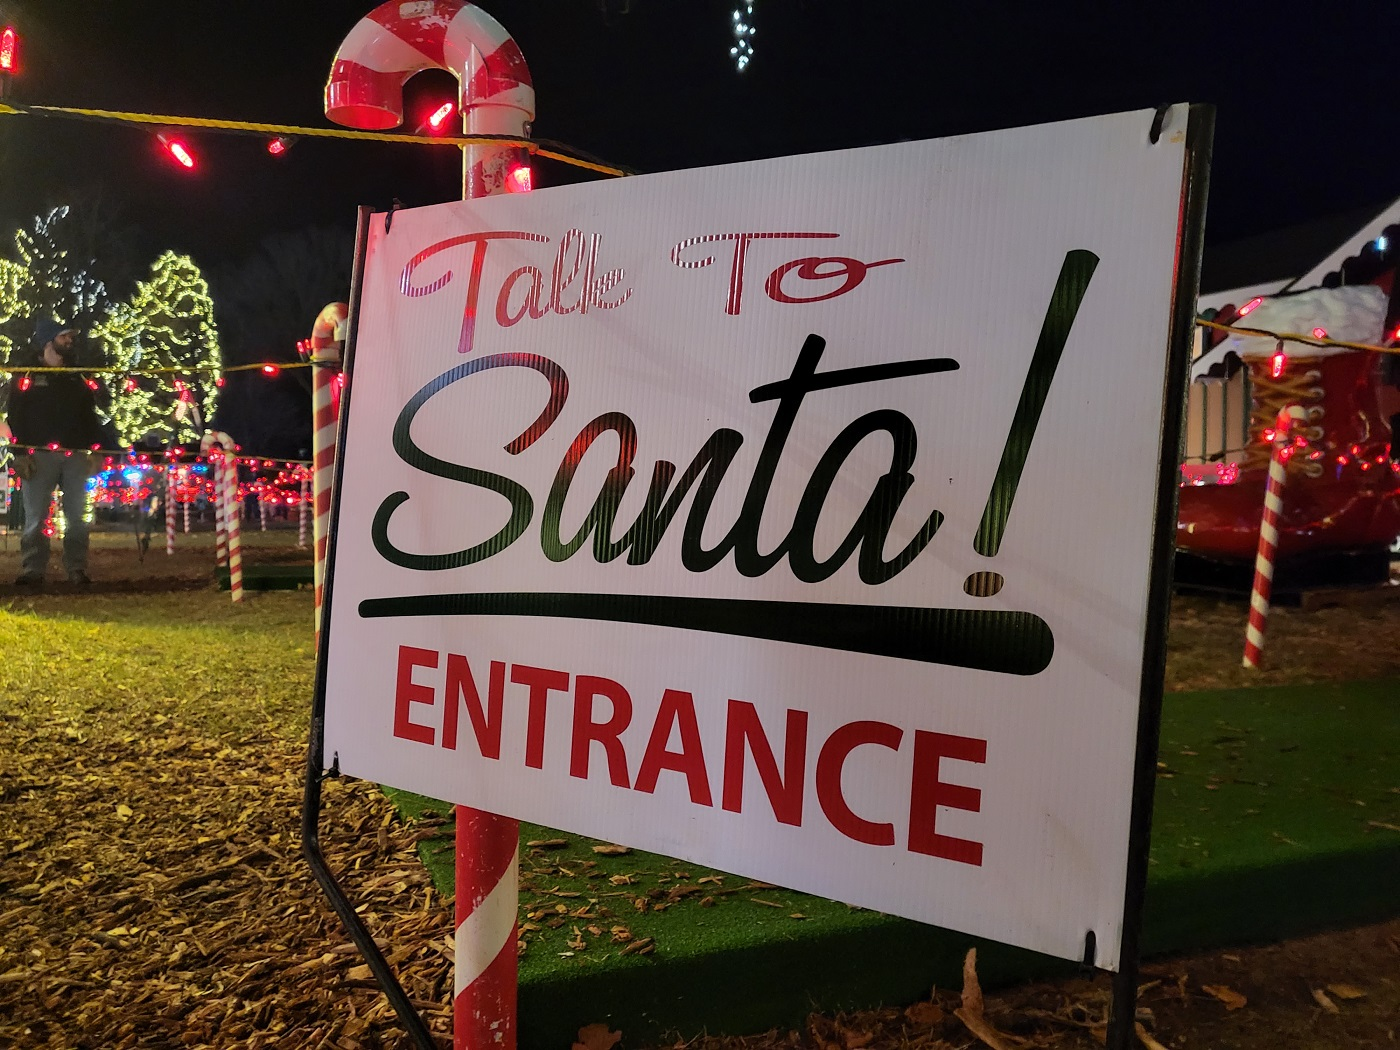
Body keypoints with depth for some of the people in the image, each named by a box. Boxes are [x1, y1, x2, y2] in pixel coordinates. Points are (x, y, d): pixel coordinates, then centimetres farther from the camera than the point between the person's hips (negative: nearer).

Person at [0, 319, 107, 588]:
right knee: (35, 517, -2)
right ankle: (33, 571, 2)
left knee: (77, 517, 2)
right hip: (40, 455, -3)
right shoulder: (27, 378, 7)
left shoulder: (79, 381, 18)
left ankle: (77, 571, 6)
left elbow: (90, 418, 16)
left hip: (75, 455, 3)